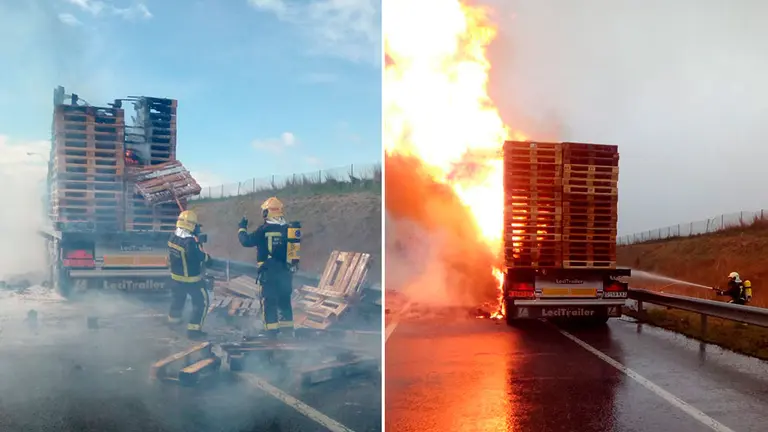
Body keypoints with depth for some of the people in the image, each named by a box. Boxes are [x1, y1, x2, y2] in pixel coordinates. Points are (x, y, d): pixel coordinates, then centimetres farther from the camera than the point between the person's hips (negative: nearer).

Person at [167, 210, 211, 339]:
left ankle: (173, 319, 52)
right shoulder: (190, 241, -29)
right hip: (191, 279, -8)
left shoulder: (173, 236, -5)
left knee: (178, 298, 31)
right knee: (202, 302, 5)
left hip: (176, 276, 8)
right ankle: (194, 329, 5)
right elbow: (198, 257, -30)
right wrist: (206, 257, -10)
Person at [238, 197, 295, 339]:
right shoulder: (287, 229, 2)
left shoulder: (264, 229, -12)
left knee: (269, 301, 3)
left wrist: (241, 228, 8)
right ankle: (287, 328, 18)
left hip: (269, 271, -4)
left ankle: (272, 330, 2)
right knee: (284, 300, 14)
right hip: (285, 270, 4)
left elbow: (246, 241, -7)